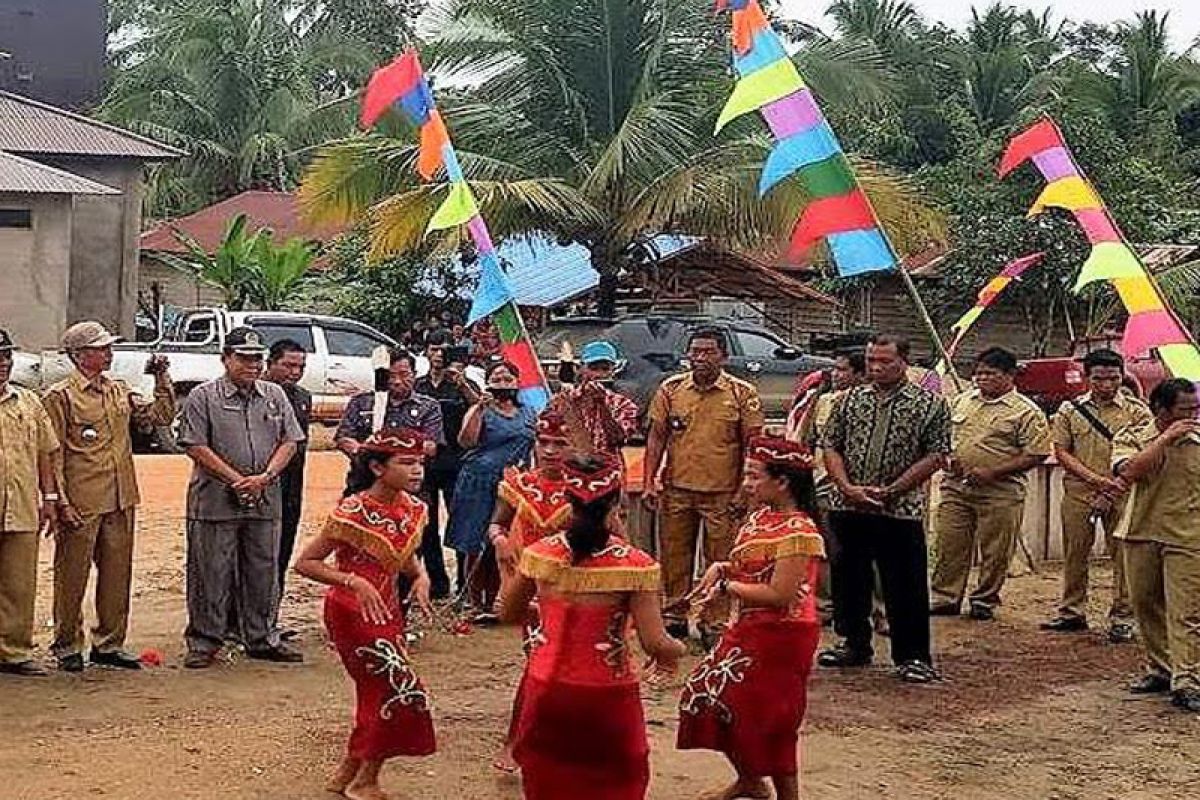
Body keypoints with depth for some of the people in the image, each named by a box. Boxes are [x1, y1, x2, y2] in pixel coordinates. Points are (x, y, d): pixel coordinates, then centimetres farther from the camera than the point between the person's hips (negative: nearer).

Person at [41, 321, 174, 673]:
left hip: (120, 502, 6)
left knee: (117, 575, 11)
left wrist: (161, 378, 6)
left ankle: (109, 643, 21)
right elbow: (52, 455, -9)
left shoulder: (120, 392, 13)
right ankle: (67, 647, 14)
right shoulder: (60, 396, -6)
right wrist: (61, 503, -14)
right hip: (81, 505, -6)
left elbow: (162, 415, 18)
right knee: (72, 577, 3)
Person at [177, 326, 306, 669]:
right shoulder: (203, 397, -1)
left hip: (265, 501, 4)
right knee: (211, 574, 0)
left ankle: (261, 638, 21)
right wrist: (236, 479, -12)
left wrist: (264, 477, -8)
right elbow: (195, 446, -8)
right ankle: (204, 641, 10)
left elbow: (289, 441, 8)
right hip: (215, 502, -4)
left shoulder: (275, 396, 12)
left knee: (263, 572, 10)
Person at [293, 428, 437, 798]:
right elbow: (305, 562, -18)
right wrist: (355, 582, -28)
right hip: (352, 614, -8)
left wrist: (420, 577, -4)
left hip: (386, 612, 8)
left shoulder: (414, 509, 0)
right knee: (404, 691, -9)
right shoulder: (354, 513, -21)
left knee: (380, 696, 15)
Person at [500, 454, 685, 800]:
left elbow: (508, 613, 9)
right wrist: (676, 649, 5)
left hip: (547, 690, 3)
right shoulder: (635, 564, -16)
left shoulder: (539, 553, -6)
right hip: (607, 695, -3)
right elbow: (655, 645, -16)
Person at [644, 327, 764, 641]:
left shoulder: (743, 394, -2)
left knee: (720, 562, 3)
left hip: (722, 493, -2)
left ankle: (714, 622, 12)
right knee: (674, 557, 9)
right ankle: (675, 616, 21)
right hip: (677, 489, 2)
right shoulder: (671, 389, 4)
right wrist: (650, 482, 2)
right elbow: (657, 438, 8)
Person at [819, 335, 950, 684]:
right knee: (848, 580, 12)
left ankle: (912, 656, 9)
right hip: (847, 508, 4)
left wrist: (890, 491, -12)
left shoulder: (930, 405, -2)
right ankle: (855, 645, 28)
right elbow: (831, 446, 8)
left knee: (905, 586, -2)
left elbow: (936, 455, -6)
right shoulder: (849, 400, 9)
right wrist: (847, 488, -9)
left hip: (900, 511, -4)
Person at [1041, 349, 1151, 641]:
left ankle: (1122, 618, 6)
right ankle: (1072, 612, 19)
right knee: (1075, 553, 8)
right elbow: (1061, 452, 3)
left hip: (1121, 495, -2)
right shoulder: (1070, 410, 8)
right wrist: (1094, 478, -11)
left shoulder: (1137, 411, 3)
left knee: (1123, 555, -2)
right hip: (1078, 492, 2)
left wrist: (1113, 487, -14)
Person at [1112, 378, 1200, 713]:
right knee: (1146, 606, 11)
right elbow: (1129, 472, -19)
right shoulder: (1132, 438, 1)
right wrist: (1166, 438, -18)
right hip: (1142, 534, 2)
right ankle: (1159, 669, 25)